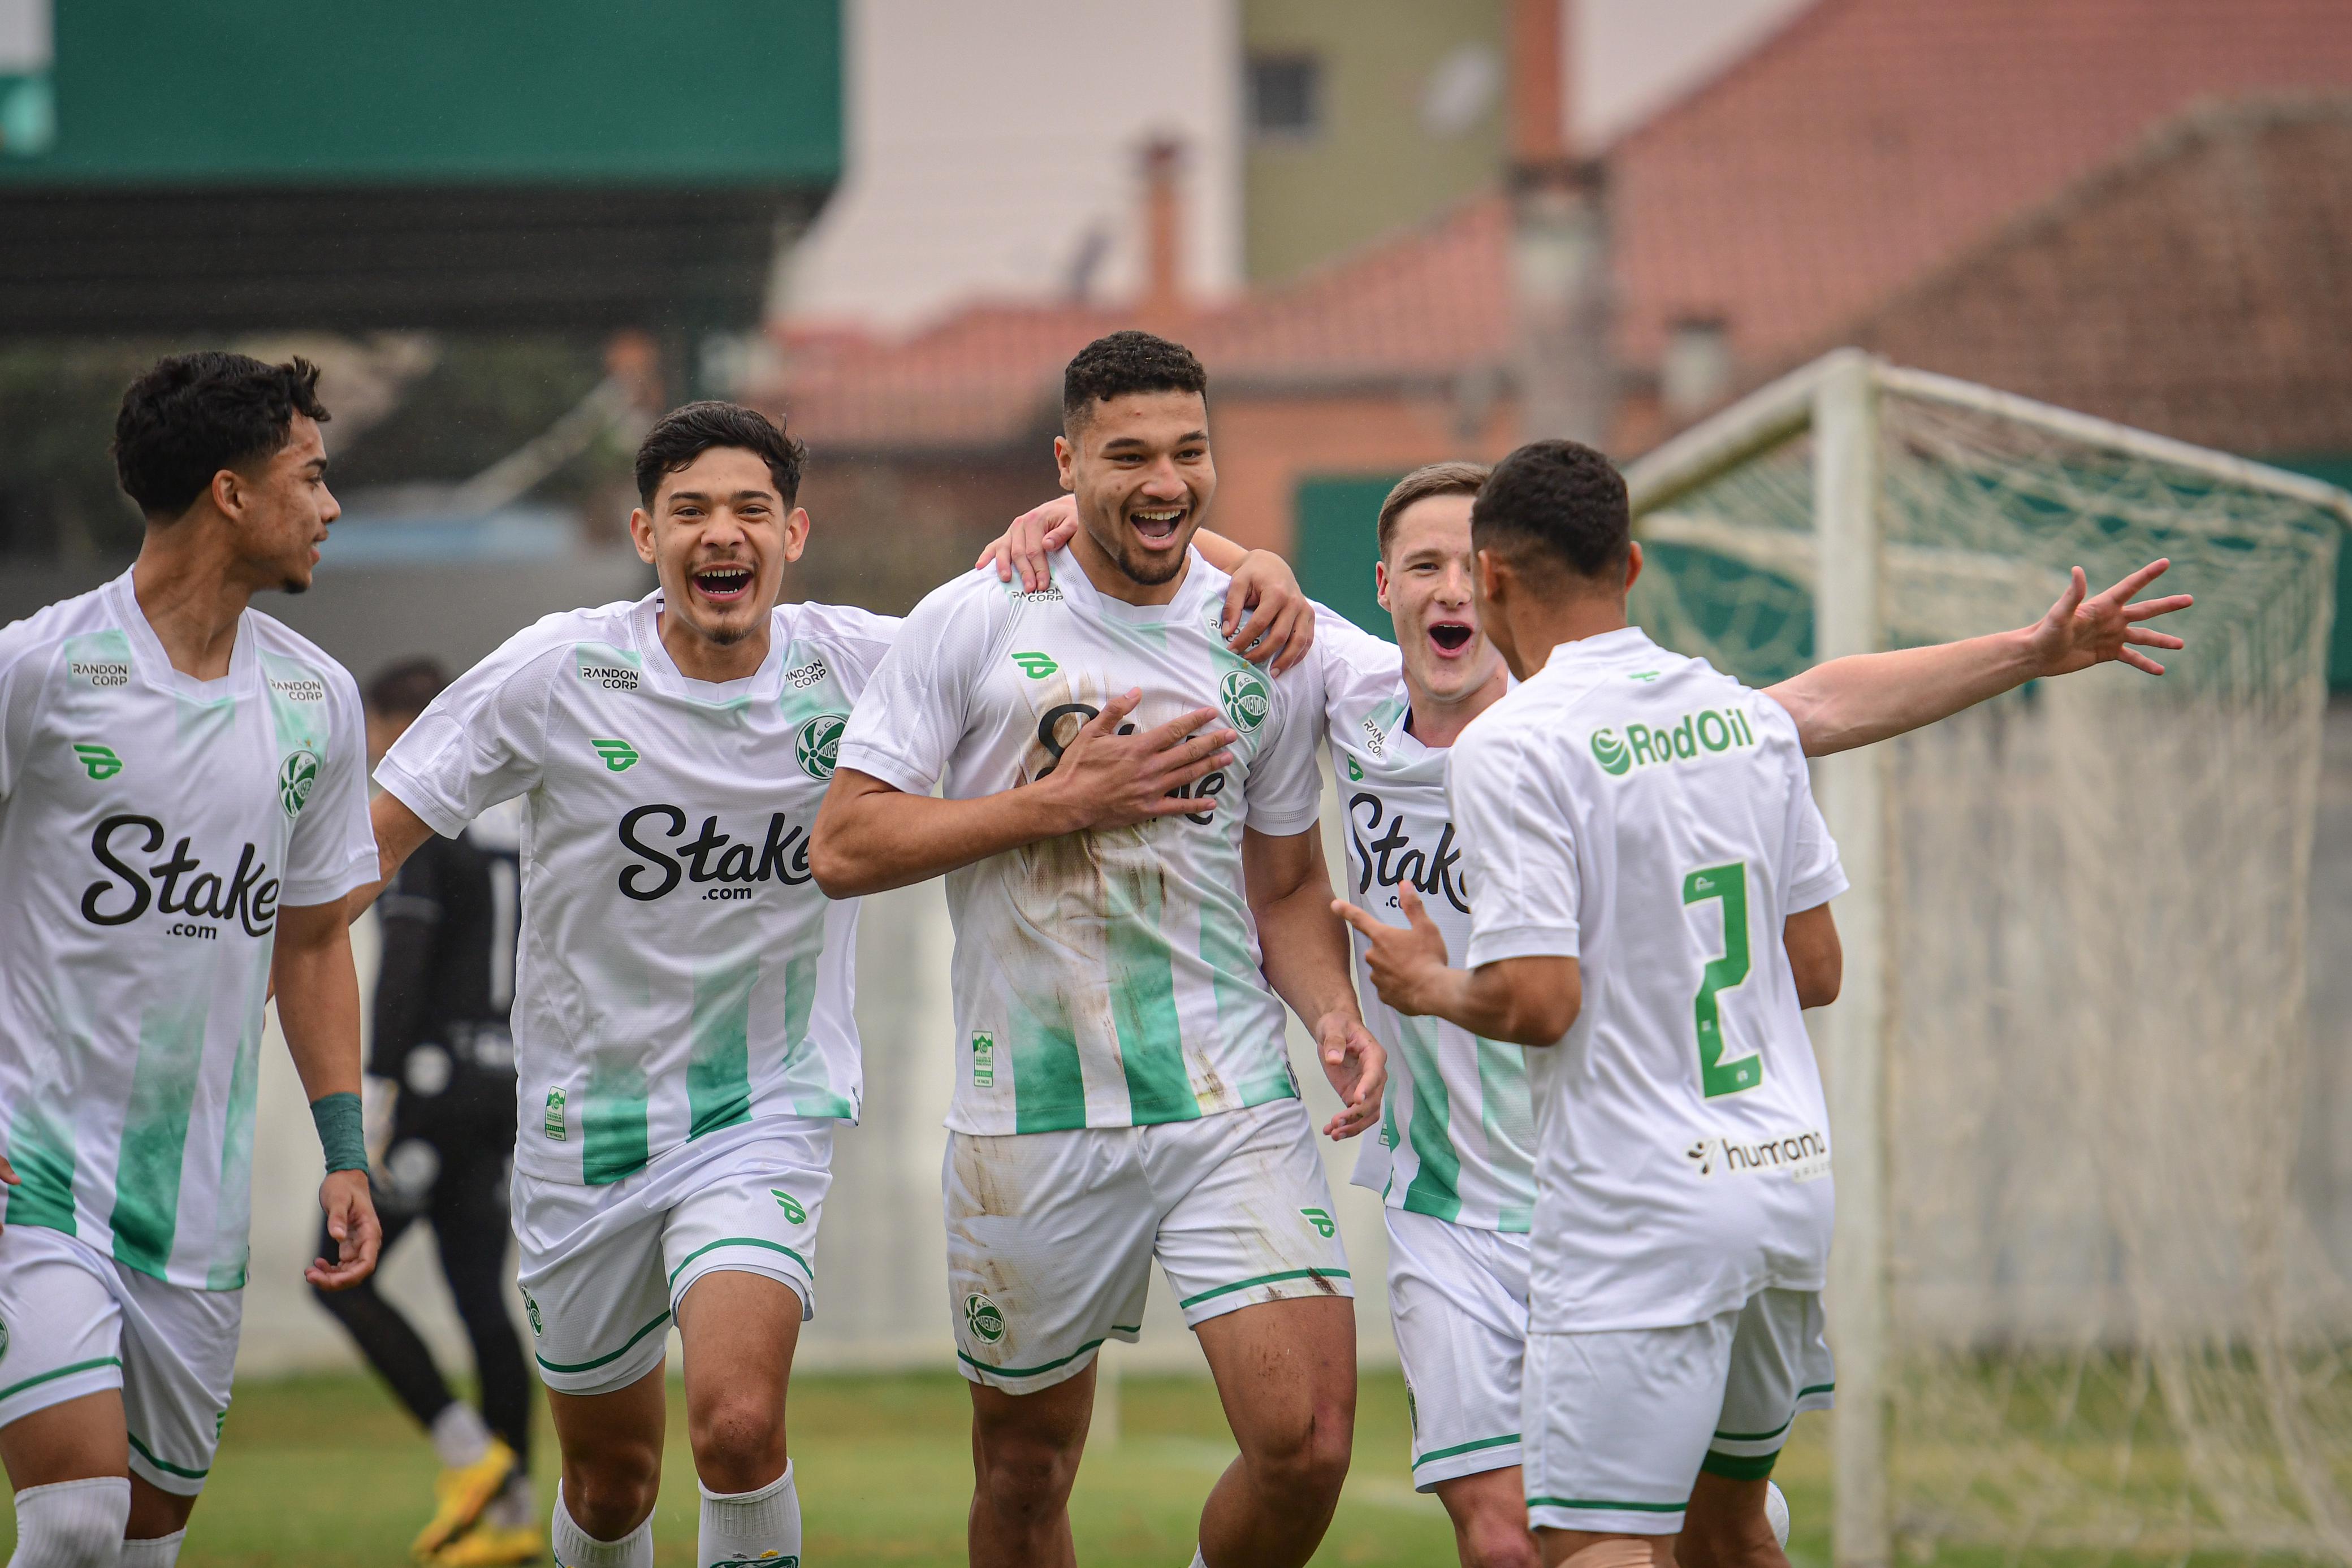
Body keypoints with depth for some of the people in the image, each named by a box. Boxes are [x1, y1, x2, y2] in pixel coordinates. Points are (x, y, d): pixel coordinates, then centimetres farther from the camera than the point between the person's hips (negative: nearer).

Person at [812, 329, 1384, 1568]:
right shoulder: (974, 624, -3)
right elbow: (842, 850, -6)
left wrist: (1331, 1009, -3)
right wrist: (1063, 802, -12)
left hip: (1233, 1103, 2)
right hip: (1032, 1116, -1)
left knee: (1307, 1446, -13)